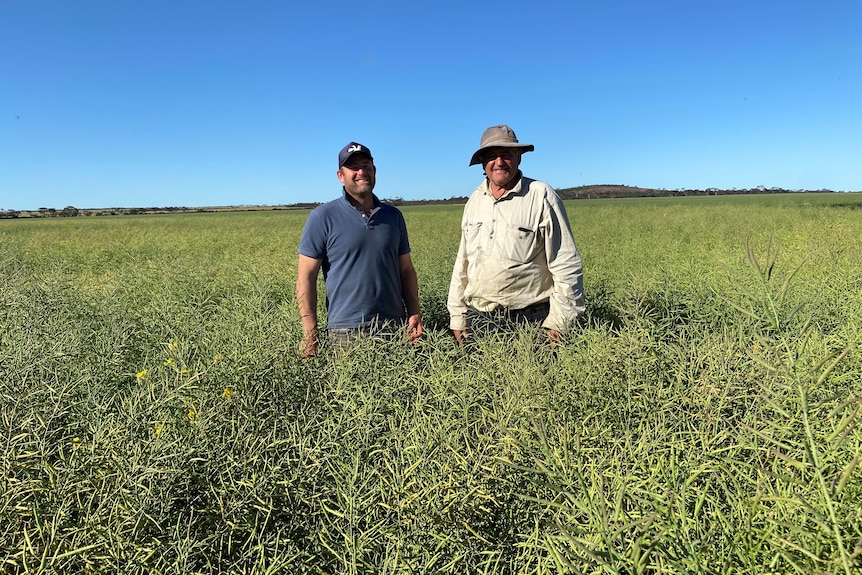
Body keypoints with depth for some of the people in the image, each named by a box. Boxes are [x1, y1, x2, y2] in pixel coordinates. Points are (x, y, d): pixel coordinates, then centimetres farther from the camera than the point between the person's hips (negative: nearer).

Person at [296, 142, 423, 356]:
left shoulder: (393, 216, 11)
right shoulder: (323, 217, -1)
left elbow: (406, 270, 14)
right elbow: (306, 277, -4)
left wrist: (415, 314, 3)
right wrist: (310, 334, -11)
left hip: (396, 327, 4)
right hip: (347, 331, -3)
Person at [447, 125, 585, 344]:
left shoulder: (541, 196, -7)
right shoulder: (475, 200, 9)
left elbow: (567, 266, -8)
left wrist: (558, 323, -11)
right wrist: (457, 317, 12)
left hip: (529, 322, -4)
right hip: (477, 321, 5)